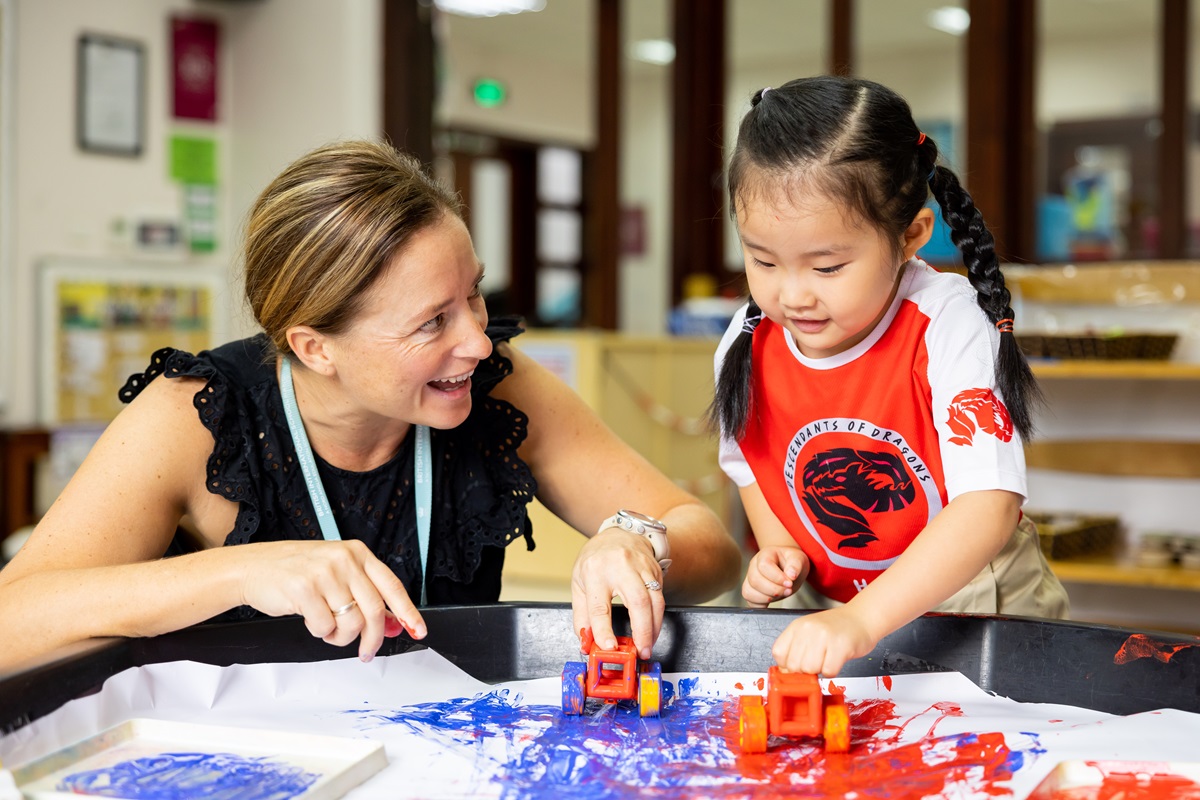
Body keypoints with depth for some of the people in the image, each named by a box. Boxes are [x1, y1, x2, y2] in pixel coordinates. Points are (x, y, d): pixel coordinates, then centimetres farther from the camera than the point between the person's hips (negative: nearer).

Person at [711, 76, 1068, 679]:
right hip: (830, 612, 4)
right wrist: (776, 549, -4)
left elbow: (988, 505, -28)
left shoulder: (949, 328, -20)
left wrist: (866, 618, -37)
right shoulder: (748, 348, -6)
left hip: (974, 600, -3)